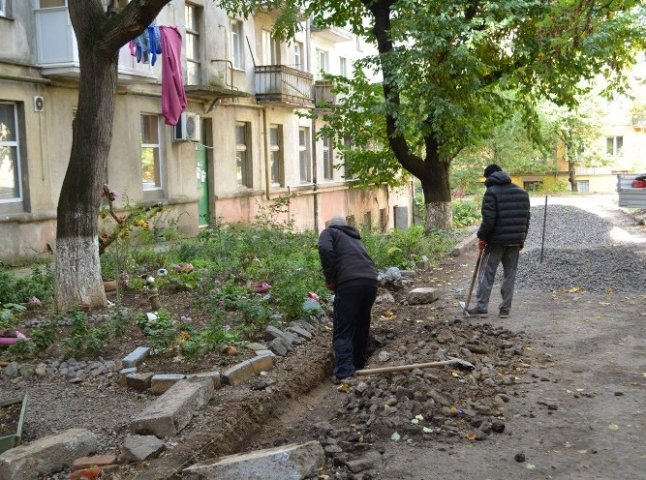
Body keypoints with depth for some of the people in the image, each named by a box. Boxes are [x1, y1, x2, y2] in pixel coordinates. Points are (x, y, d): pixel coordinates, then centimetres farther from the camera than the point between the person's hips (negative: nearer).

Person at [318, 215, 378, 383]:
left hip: (349, 283, -6)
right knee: (362, 325, 20)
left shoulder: (329, 232, 16)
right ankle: (359, 365, 29)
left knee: (343, 331, -3)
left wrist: (330, 278, 0)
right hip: (371, 280, 6)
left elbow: (325, 249, -7)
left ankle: (344, 374, -12)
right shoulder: (355, 238, 34)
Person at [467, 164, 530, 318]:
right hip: (515, 242, 5)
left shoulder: (492, 192, -9)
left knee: (487, 274, 2)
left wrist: (482, 237, -7)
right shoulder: (521, 192, 12)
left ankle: (481, 307, 2)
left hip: (496, 241, -5)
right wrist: (522, 238, 19)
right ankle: (505, 309, 9)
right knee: (509, 274, 9)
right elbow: (526, 218, 13)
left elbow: (488, 219, -17)